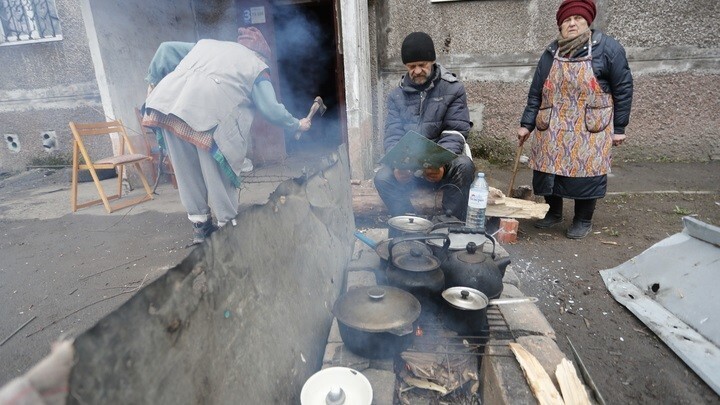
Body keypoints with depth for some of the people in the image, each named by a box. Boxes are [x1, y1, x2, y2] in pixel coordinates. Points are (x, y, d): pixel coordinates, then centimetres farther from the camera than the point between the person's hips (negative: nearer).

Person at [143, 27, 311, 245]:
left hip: (169, 101, 5)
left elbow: (166, 49, 28)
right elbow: (272, 110, 14)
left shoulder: (207, 44, 36)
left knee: (187, 170, 14)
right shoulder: (256, 66, 21)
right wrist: (297, 124, 29)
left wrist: (153, 80, 31)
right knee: (218, 173, 8)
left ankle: (200, 224, 26)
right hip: (209, 111, -5)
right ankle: (228, 224, 19)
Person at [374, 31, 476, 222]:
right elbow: (393, 135, -2)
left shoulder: (453, 89, -1)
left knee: (464, 166, -32)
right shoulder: (397, 95, 7)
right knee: (382, 178, -26)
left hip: (442, 164, -1)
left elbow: (455, 133, -10)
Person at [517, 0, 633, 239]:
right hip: (553, 128, 3)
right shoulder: (551, 54, 8)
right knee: (549, 169, 6)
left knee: (586, 171, -2)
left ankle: (583, 220, 17)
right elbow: (536, 93, 8)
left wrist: (619, 127, -4)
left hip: (590, 128, -3)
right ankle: (553, 212, 26)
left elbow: (623, 89, -2)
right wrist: (526, 124, 2)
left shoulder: (607, 48, -2)